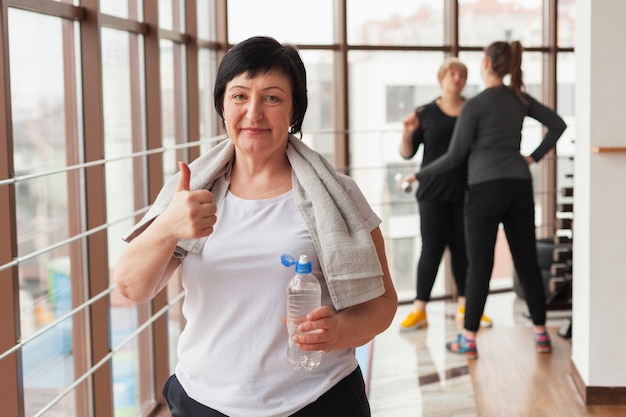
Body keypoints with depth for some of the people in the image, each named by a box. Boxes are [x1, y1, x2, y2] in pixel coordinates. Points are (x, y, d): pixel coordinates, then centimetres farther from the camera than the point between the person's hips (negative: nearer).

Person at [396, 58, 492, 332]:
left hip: (466, 192, 1)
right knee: (432, 249, -2)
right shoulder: (426, 113, 3)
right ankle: (419, 311, 3)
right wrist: (408, 133, -13)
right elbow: (407, 153, 4)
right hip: (433, 193, -1)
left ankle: (465, 306, 19)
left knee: (463, 249, 8)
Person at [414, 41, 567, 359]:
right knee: (527, 259, 10)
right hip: (520, 185, 5)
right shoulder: (520, 98, 10)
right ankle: (541, 334, 15)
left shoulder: (475, 105, -7)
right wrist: (535, 156, 16)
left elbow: (455, 156, -5)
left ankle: (469, 340, 5)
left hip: (486, 187, -5)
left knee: (479, 263, 0)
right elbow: (558, 124, 12)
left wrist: (418, 176, 4)